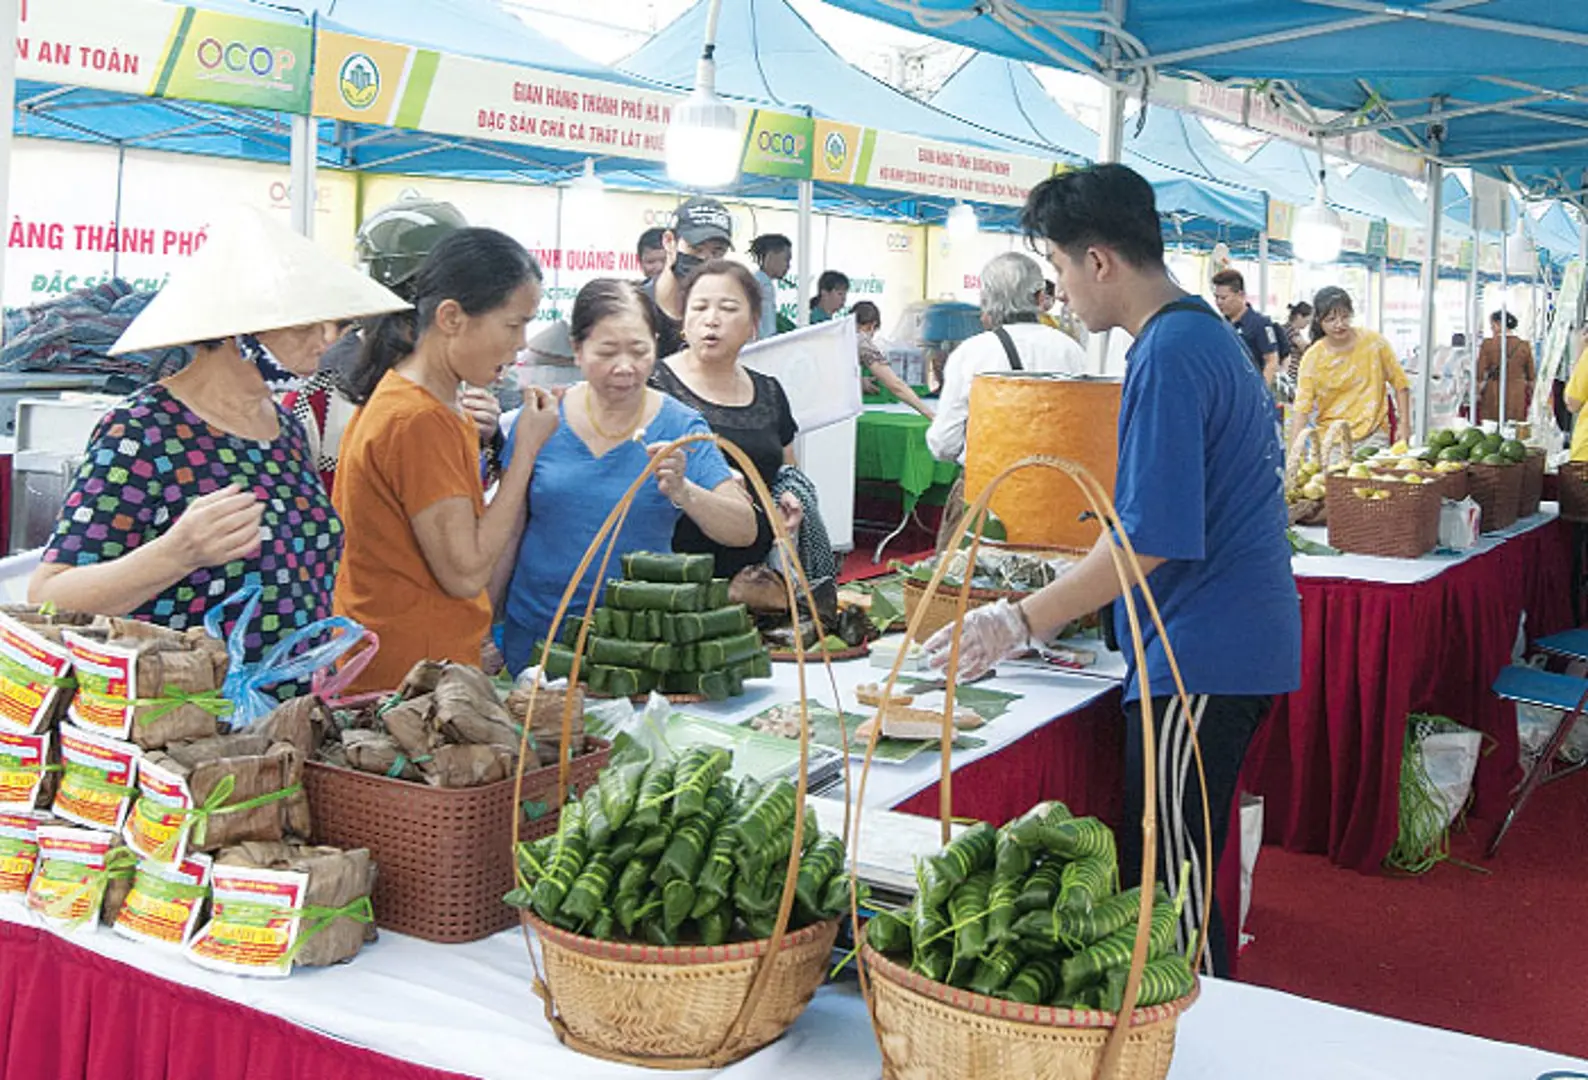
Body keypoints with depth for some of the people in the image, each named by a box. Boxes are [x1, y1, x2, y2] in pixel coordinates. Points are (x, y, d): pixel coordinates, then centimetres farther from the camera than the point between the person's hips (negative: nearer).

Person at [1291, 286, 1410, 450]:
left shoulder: (1374, 342, -2)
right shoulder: (1313, 358, -5)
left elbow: (1400, 384, 8)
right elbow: (1302, 409, -10)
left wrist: (1404, 427, 2)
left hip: (1373, 436, 0)